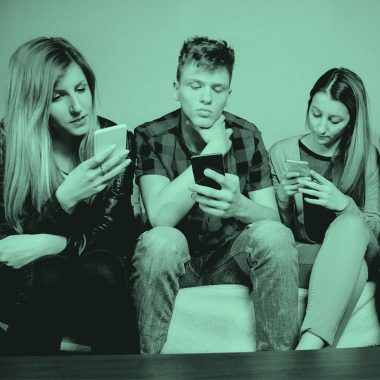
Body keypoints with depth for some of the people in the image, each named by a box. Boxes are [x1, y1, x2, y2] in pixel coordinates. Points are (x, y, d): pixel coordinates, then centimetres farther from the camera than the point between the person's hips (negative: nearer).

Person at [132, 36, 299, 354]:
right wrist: (212, 149, -22)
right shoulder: (149, 137, -9)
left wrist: (239, 205, -32)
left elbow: (272, 217, -7)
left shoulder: (247, 136, -1)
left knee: (274, 234, -27)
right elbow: (160, 216, -24)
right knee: (161, 240, -34)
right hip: (175, 261, -2)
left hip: (231, 261, 2)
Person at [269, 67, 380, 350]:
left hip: (351, 252, 1)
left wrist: (343, 204, -19)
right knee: (354, 270, -35)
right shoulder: (282, 153, 2)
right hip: (300, 256, -1)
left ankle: (309, 344, -42)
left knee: (349, 224, -36)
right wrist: (283, 198, -17)